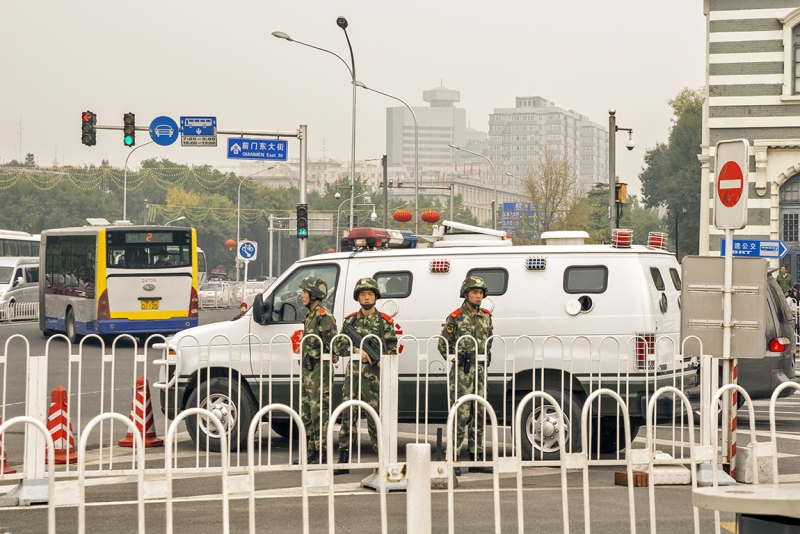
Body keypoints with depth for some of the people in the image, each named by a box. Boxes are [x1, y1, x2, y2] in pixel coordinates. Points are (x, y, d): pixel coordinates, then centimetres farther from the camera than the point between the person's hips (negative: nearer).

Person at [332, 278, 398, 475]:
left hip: (374, 375, -3)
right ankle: (343, 461, 4)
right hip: (353, 372, 3)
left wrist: (382, 360, -16)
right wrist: (357, 350, -10)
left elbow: (393, 348, 2)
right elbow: (338, 346, 6)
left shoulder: (385, 322, 4)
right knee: (348, 415, 1)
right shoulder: (349, 320, 10)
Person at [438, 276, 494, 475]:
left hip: (480, 371, 6)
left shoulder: (486, 317, 12)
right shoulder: (455, 318, -5)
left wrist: (486, 357, 12)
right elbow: (443, 344, -1)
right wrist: (456, 359, -7)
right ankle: (453, 459, -5)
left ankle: (477, 459, 13)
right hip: (462, 373, -6)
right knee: (461, 415, -9)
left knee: (479, 415, 7)